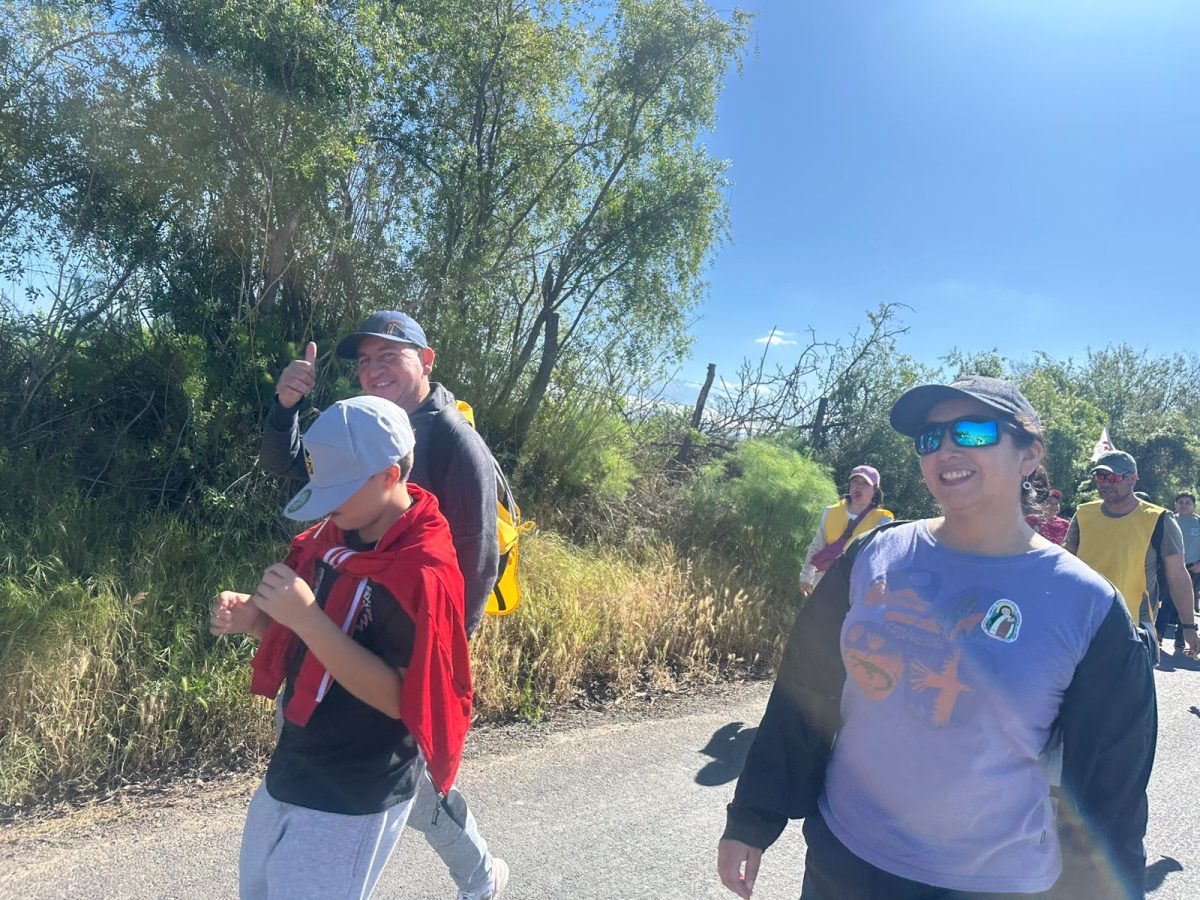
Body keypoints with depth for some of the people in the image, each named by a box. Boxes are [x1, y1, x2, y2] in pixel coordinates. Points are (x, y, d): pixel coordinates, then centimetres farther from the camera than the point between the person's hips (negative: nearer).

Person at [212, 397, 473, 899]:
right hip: (293, 768, 9)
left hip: (353, 798, -8)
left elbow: (398, 699, -25)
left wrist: (307, 618, -31)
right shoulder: (333, 537, -1)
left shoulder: (424, 573, -26)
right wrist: (251, 620, -9)